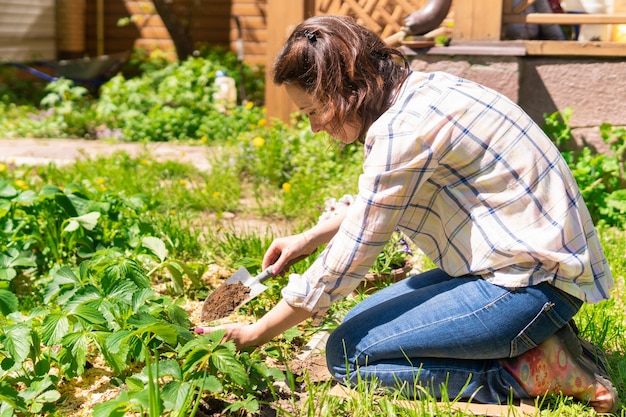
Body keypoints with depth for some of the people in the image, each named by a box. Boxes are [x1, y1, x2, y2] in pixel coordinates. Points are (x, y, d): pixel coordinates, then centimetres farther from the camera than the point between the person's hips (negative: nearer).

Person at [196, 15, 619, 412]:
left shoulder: (403, 131, -22)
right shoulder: (420, 89, 7)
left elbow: (341, 267, -16)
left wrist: (252, 335, -4)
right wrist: (308, 238, 22)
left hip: (533, 283, -10)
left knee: (347, 354, -9)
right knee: (359, 323, 14)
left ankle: (530, 372, -8)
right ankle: (534, 340, 8)